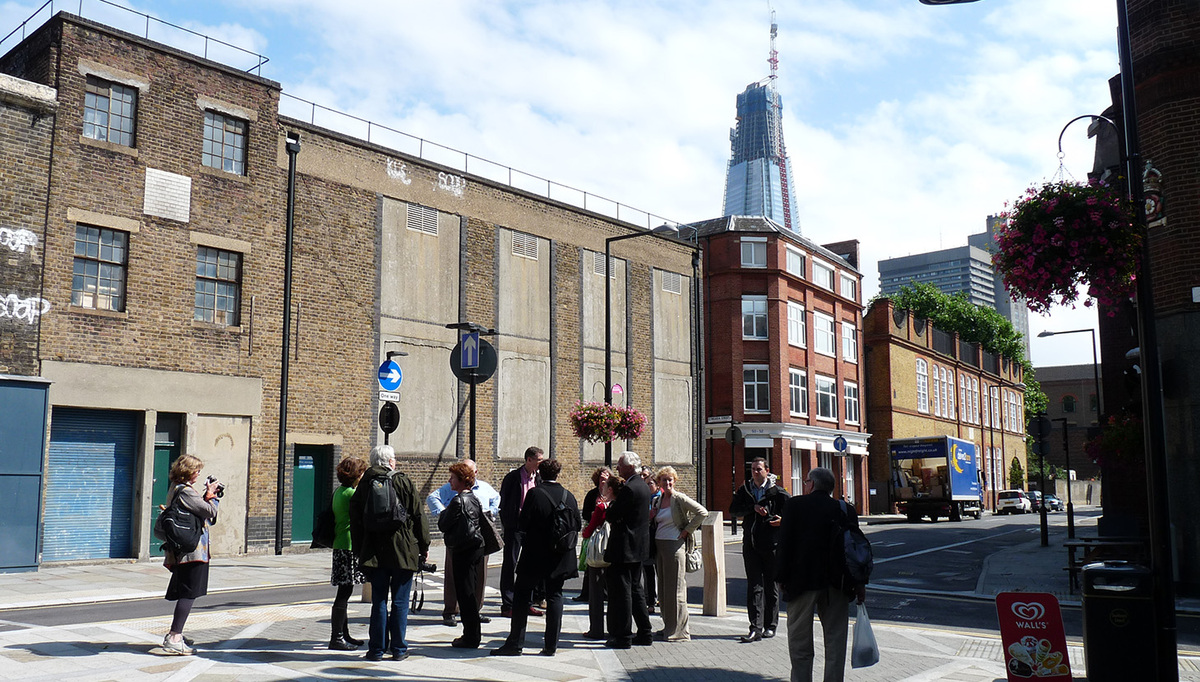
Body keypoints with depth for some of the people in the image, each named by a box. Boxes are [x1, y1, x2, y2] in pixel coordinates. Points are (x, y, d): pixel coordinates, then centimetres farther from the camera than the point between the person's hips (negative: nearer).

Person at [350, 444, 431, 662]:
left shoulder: (364, 485, 3)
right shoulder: (403, 482, -5)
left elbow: (355, 519, 7)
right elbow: (418, 516, -3)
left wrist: (360, 550, 15)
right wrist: (424, 546, 7)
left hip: (375, 552, 2)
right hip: (403, 552, -2)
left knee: (379, 601, 8)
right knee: (400, 601, 5)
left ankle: (377, 649, 10)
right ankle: (398, 649, 9)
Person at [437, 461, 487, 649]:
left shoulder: (458, 501, -16)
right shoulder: (475, 499, 10)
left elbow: (443, 525, -13)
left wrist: (443, 514, 7)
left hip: (463, 550, -9)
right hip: (476, 547, 9)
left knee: (465, 593, -3)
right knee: (470, 592, 15)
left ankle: (471, 638, 0)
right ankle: (471, 635, 21)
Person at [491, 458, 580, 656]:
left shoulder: (534, 494, -12)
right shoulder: (569, 496, 1)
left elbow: (523, 526, -13)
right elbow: (577, 526, 6)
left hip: (535, 556, -4)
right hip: (560, 558, 4)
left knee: (521, 596, 7)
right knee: (555, 596, 10)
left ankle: (515, 643, 8)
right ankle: (551, 645, 10)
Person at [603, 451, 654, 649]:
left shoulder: (629, 488, -19)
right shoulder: (643, 486, 12)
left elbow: (611, 515, -20)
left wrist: (610, 506, 1)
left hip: (625, 547, -10)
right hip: (639, 546, 10)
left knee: (622, 590, -3)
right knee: (635, 589, 16)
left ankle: (623, 635, 1)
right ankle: (644, 633, 20)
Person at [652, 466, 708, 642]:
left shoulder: (679, 498, -9)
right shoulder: (659, 499, 12)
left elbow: (702, 512, -16)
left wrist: (687, 530, -14)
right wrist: (652, 515, 4)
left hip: (675, 546, -8)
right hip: (659, 545, 8)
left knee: (676, 588, -4)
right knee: (664, 587, 11)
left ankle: (679, 630, 2)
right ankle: (668, 627, 20)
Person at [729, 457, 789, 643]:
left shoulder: (777, 492, -2)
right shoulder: (745, 490, 9)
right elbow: (733, 510, 0)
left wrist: (783, 520, -19)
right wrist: (753, 507, -13)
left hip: (771, 545, -3)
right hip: (751, 544, 3)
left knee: (771, 586, 8)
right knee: (754, 586, -2)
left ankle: (770, 626, 19)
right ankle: (756, 628, -4)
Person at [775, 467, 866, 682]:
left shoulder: (795, 505, -2)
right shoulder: (846, 510, 4)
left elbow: (784, 543, -5)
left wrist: (781, 576, 0)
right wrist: (859, 584, 8)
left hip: (802, 581, -2)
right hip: (836, 583, 2)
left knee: (799, 639, 6)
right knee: (835, 638, 10)